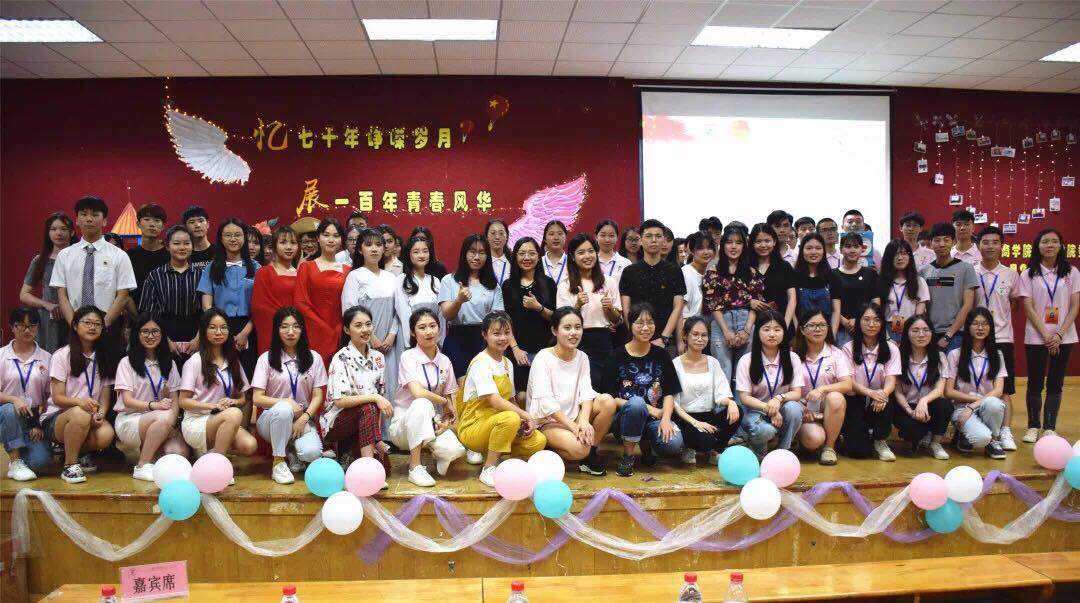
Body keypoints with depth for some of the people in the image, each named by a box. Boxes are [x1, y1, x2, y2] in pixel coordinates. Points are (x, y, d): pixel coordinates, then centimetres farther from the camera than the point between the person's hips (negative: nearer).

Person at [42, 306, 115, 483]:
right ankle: (69, 465, -18)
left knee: (106, 434, -31)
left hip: (91, 416, 3)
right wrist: (79, 401, -29)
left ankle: (81, 454, 2)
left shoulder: (103, 358, 11)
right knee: (80, 414, -39)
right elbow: (57, 398, -7)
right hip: (56, 418, -3)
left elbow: (105, 396, 8)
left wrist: (100, 414, -14)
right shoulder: (62, 356, -2)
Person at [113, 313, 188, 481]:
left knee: (179, 452, -27)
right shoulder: (127, 362, 2)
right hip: (129, 420, -3)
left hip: (159, 423, 4)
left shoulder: (168, 364, 14)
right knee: (163, 418, -36)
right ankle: (143, 466, -21)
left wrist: (171, 422, -13)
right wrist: (153, 405, -27)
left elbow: (174, 400, 8)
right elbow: (127, 401, -8)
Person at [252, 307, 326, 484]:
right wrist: (286, 402, -20)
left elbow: (317, 396, 2)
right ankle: (278, 462, -19)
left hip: (304, 418, 1)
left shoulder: (314, 358, 5)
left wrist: (304, 418, -15)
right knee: (283, 409, -38)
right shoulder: (266, 358, 1)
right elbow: (257, 398, -5)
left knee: (312, 453, -30)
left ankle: (291, 452, 8)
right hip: (272, 418, -1)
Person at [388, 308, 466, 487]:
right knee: (422, 404, -38)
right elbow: (418, 393, -25)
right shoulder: (408, 357, -12)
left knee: (454, 450, -28)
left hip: (432, 422, 3)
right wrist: (445, 402, -12)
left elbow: (448, 397, 7)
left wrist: (447, 419, -12)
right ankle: (415, 467, -24)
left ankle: (434, 453, 10)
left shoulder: (444, 361, 4)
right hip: (404, 423, -3)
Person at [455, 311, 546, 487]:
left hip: (497, 423, 7)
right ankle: (488, 470, -19)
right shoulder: (481, 363, -15)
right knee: (510, 418, -36)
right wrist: (526, 416, -23)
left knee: (538, 441, -14)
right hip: (473, 428, -7)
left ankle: (491, 454, 6)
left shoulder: (507, 364, 11)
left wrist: (525, 420, -6)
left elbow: (510, 400, 12)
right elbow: (495, 401, -25)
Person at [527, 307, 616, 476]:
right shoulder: (543, 358, -12)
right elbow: (546, 402, -19)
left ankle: (591, 453, -6)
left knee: (607, 401, -19)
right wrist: (573, 426, -25)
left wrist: (584, 421, -27)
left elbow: (586, 393, -8)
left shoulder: (582, 357, 5)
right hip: (547, 421, -6)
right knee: (579, 448, -33)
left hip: (573, 416, 6)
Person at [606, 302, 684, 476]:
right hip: (624, 418, -2)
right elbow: (610, 398, -5)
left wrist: (665, 418, -15)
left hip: (655, 418, 2)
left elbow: (669, 394, 4)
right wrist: (646, 408, -13)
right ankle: (627, 455, -14)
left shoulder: (661, 355, 8)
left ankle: (645, 443, 9)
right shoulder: (618, 356, -1)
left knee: (673, 444, -29)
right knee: (636, 403, -37)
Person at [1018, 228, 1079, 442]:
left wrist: (1059, 334, -12)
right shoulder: (1028, 275, 1)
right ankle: (1033, 427, 12)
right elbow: (1029, 308, -4)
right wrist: (1046, 336, -12)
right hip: (1036, 337, -1)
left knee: (1055, 383, 5)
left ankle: (1049, 428, 12)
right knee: (1035, 383, 3)